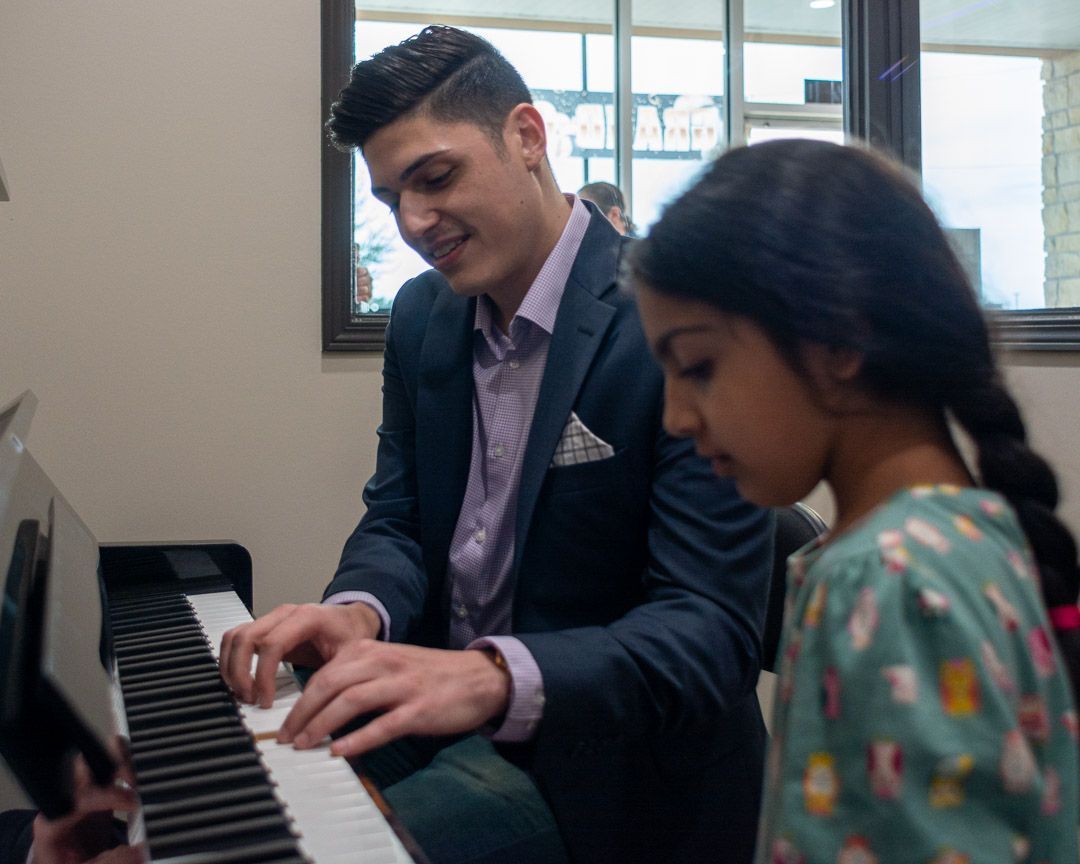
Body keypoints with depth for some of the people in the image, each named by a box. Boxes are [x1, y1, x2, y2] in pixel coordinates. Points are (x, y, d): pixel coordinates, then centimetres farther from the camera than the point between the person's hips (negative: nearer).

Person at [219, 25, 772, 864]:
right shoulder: (422, 315, 4)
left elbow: (710, 627, -23)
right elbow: (397, 517, 8)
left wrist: (492, 676, -39)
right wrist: (361, 611, -16)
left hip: (609, 784, -6)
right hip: (441, 731, 7)